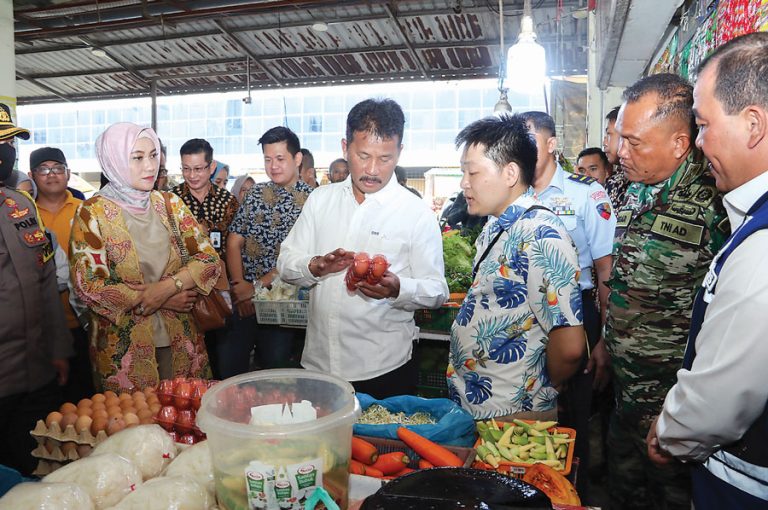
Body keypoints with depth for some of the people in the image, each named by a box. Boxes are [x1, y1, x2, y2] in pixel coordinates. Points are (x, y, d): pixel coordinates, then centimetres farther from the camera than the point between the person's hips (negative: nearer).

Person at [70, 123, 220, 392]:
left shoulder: (169, 203, 4)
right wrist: (164, 300, -14)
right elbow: (88, 286, -14)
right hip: (123, 351, -3)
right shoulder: (93, 213, -6)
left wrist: (168, 286, -18)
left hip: (181, 343, 3)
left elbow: (209, 259, -1)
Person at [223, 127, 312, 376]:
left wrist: (257, 286, -13)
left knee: (273, 362, 4)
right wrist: (240, 286, -6)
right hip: (244, 297, 3)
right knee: (228, 361, 3)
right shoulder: (256, 193, 9)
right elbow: (234, 242, 7)